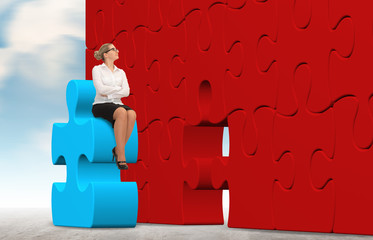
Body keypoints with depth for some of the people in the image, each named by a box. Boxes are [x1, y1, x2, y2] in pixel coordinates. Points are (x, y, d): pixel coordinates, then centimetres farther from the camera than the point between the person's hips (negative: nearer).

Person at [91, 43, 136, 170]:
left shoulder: (121, 72, 18)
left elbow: (126, 92, 3)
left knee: (132, 114, -33)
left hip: (117, 104, 4)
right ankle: (121, 156, -37)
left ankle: (118, 150, -23)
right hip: (101, 105, -4)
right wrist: (118, 88, -1)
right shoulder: (97, 69, 4)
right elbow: (101, 89, -12)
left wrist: (109, 94, -9)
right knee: (122, 112, -38)